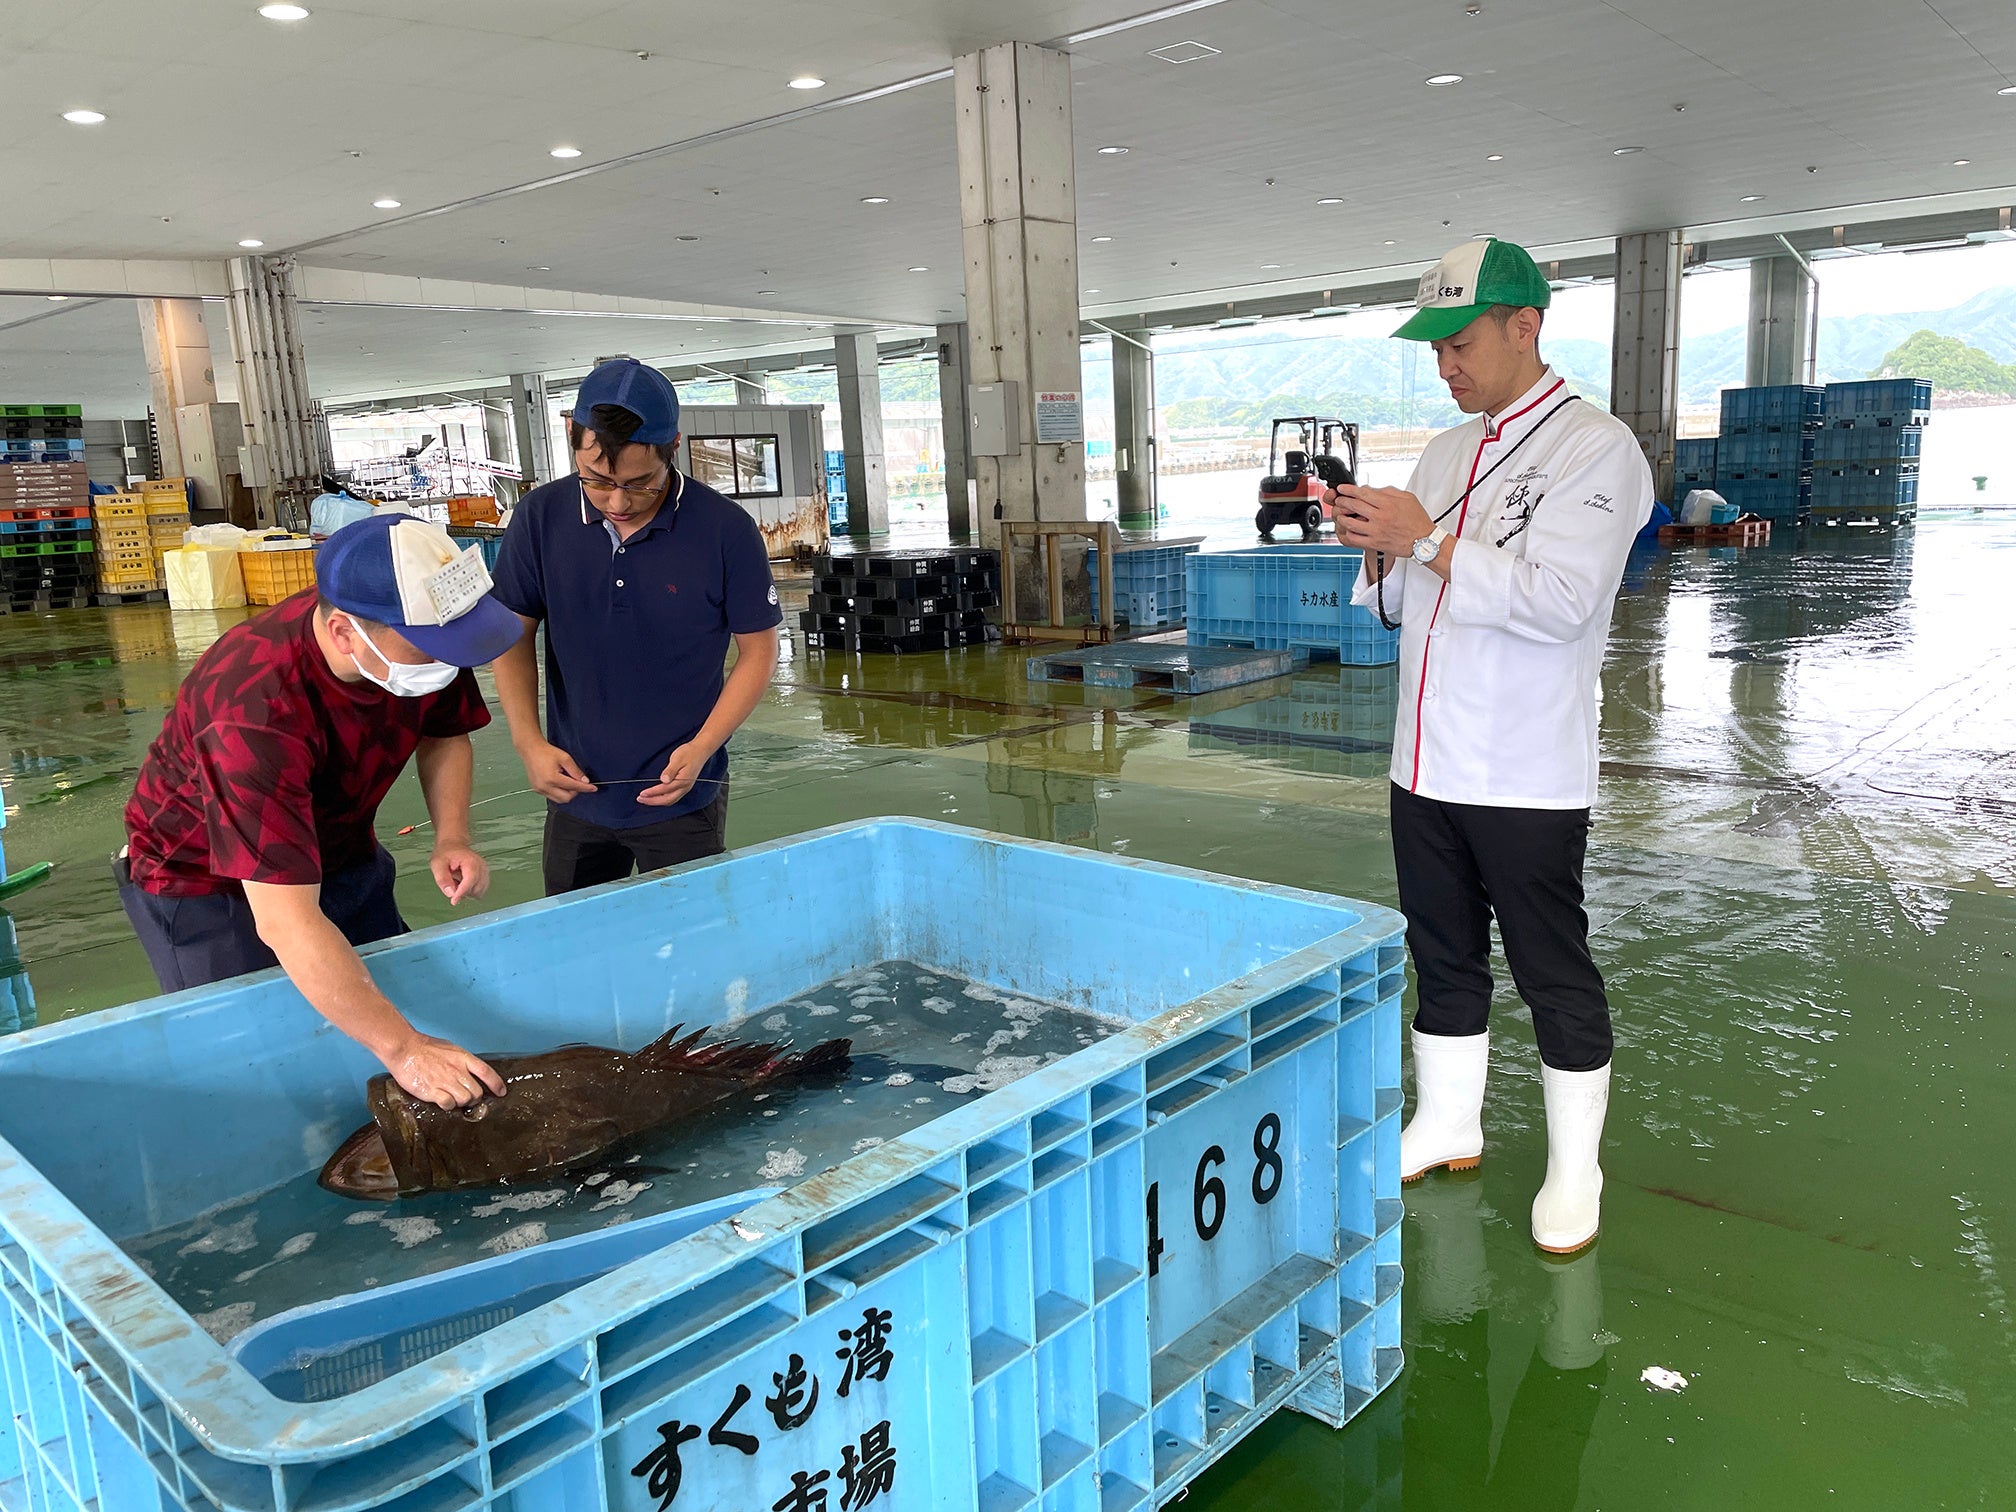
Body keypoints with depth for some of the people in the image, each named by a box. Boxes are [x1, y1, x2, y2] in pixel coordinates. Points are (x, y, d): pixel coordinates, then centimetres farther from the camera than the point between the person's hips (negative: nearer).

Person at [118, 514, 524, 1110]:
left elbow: (444, 735, 0)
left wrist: (451, 837, -18)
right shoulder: (254, 708, -41)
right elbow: (283, 920, -44)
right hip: (206, 884, -6)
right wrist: (401, 1048, -47)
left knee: (394, 998, 10)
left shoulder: (423, 637, -23)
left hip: (342, 855, 6)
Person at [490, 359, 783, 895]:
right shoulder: (540, 517, -7)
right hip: (574, 791, 3)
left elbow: (758, 650, -6)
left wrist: (701, 749, -17)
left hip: (682, 799, -3)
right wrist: (529, 743, -9)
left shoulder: (726, 530, -15)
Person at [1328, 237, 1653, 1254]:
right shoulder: (1446, 453, 14)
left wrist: (1427, 541, -20)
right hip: (1428, 762, 7)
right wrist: (1379, 554, -4)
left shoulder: (1596, 448, -8)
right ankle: (1447, 1127, 34)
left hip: (1527, 777, -7)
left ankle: (1573, 1171, 21)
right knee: (1441, 955, 17)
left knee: (1554, 972, 5)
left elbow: (1559, 599, -21)